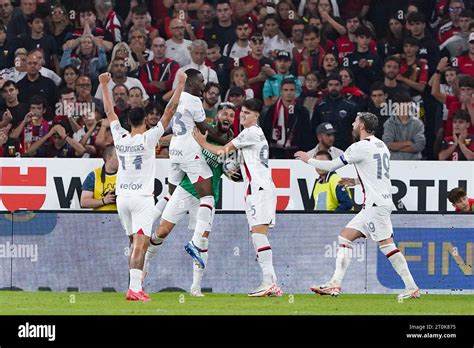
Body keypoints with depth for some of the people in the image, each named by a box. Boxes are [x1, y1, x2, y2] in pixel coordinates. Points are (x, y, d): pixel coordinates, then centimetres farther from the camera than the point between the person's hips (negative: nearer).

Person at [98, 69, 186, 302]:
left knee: (135, 243, 15)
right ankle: (134, 288, -22)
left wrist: (104, 85, 28)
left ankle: (136, 287, 14)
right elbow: (169, 112, -9)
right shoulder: (148, 138, -9)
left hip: (122, 196, 6)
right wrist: (180, 86, -4)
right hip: (142, 197, -6)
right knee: (140, 244, -11)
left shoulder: (120, 137, 3)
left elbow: (109, 111, 17)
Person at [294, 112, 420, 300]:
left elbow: (332, 165, -5)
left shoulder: (361, 147, -10)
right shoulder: (381, 145, 17)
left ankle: (411, 287, -11)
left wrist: (309, 160, 10)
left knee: (386, 244, -9)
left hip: (376, 204, -9)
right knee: (345, 237, 9)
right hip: (375, 203, 9)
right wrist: (356, 181, 25)